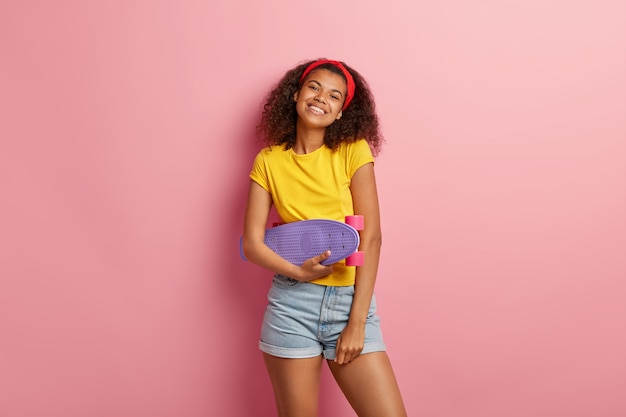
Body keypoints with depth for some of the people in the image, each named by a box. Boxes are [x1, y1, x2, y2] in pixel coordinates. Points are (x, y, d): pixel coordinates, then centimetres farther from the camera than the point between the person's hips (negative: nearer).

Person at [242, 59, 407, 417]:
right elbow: (252, 242, 1)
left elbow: (371, 237, -5)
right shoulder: (269, 160, 4)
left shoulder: (353, 151, -1)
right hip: (292, 303, 1)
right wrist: (299, 272, -18)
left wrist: (357, 323, -10)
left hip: (351, 299, 0)